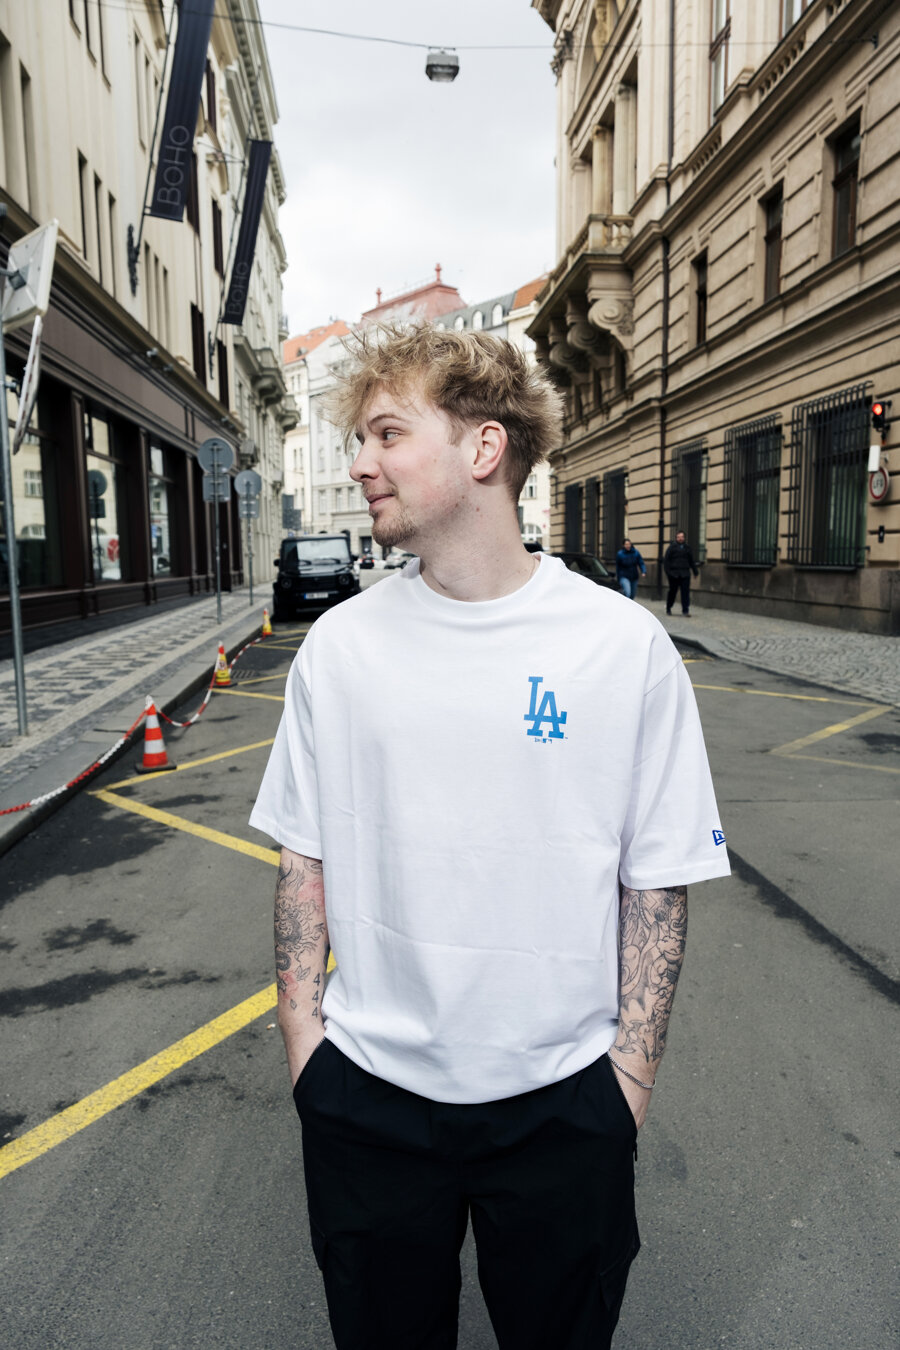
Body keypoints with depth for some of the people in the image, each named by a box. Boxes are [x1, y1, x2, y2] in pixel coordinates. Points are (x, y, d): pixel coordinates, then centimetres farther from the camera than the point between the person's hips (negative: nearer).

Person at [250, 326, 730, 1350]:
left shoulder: (625, 644, -11)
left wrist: (630, 1076, -5)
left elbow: (658, 881, -5)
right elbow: (304, 855, 2)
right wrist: (302, 1038, 0)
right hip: (367, 1092, 2)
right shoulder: (341, 641, -5)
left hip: (562, 1101, -1)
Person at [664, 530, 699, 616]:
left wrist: (695, 572, 21)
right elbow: (666, 559, -1)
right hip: (674, 574, -2)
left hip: (685, 574, 2)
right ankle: (668, 608, 24)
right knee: (672, 591, 6)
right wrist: (667, 571, -10)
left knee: (686, 592, -7)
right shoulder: (672, 547, 2)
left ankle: (685, 610, -7)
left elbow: (692, 561, 22)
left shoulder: (687, 548, 14)